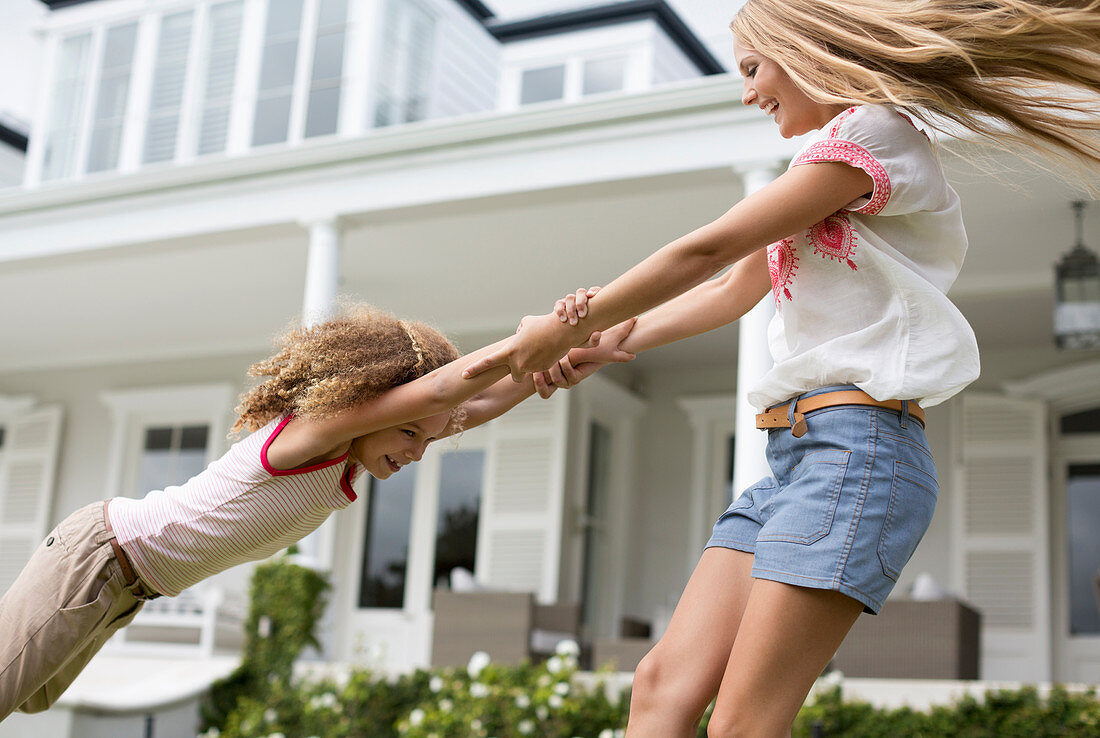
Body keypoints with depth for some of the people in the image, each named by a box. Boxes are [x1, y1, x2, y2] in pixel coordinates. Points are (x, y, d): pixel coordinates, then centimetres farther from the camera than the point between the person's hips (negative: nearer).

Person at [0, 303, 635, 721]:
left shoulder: (350, 458, -3)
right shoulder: (309, 429, -28)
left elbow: (470, 408, -6)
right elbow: (438, 388, -40)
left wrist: (567, 365, -17)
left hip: (128, 583, 9)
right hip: (97, 554, -9)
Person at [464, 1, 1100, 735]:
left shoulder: (874, 131, -3)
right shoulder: (829, 160, 26)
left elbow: (706, 250, -7)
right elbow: (728, 292, 29)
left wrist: (568, 325, -1)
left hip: (859, 441, -9)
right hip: (793, 452, 9)